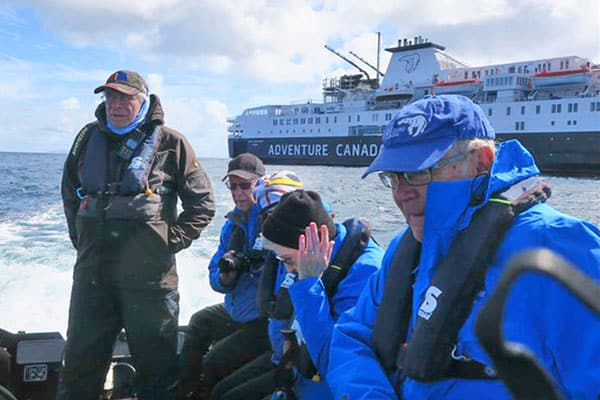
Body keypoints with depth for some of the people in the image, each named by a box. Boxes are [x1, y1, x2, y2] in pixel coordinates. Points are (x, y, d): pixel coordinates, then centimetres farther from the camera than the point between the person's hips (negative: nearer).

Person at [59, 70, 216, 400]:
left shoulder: (170, 143, -1)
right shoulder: (89, 138, 10)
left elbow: (202, 204, 2)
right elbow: (70, 194, 23)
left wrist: (170, 240, -6)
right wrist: (81, 239, 13)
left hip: (150, 276, -3)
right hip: (92, 273, 4)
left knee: (156, 371, 8)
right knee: (81, 365, 14)